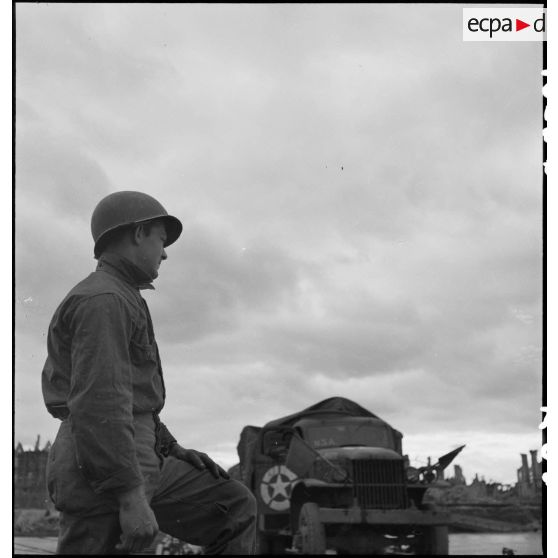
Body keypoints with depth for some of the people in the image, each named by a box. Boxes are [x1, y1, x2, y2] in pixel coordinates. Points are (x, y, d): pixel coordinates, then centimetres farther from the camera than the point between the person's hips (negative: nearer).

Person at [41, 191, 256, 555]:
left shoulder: (117, 302, 22)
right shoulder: (103, 301, -12)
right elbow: (98, 405, -23)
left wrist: (174, 450, 19)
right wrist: (131, 497, -26)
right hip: (103, 474, -10)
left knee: (234, 507, 10)